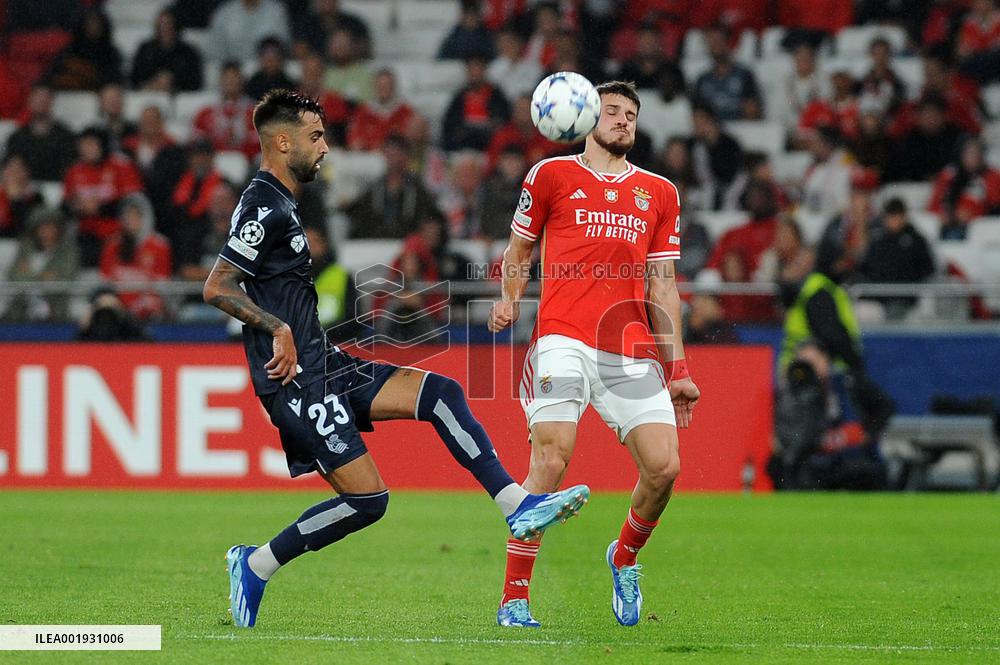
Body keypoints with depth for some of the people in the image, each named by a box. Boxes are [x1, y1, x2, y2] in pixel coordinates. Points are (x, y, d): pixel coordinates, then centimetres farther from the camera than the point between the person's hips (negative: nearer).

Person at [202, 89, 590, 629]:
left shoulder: (277, 204, 17)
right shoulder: (264, 208, -14)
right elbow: (216, 288, -21)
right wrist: (278, 329, -22)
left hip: (322, 367, 10)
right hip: (296, 379, -10)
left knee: (440, 393, 0)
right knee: (366, 499, -12)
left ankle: (518, 506, -6)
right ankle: (256, 566, 0)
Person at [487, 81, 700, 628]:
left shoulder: (659, 193, 18)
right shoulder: (551, 174, 10)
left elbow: (662, 285, 18)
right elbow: (518, 249, 19)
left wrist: (676, 368, 12)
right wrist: (509, 298, -2)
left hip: (633, 352, 3)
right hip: (564, 340, -3)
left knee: (664, 466, -9)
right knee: (550, 463, -16)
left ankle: (624, 557, 22)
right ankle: (513, 599, -8)